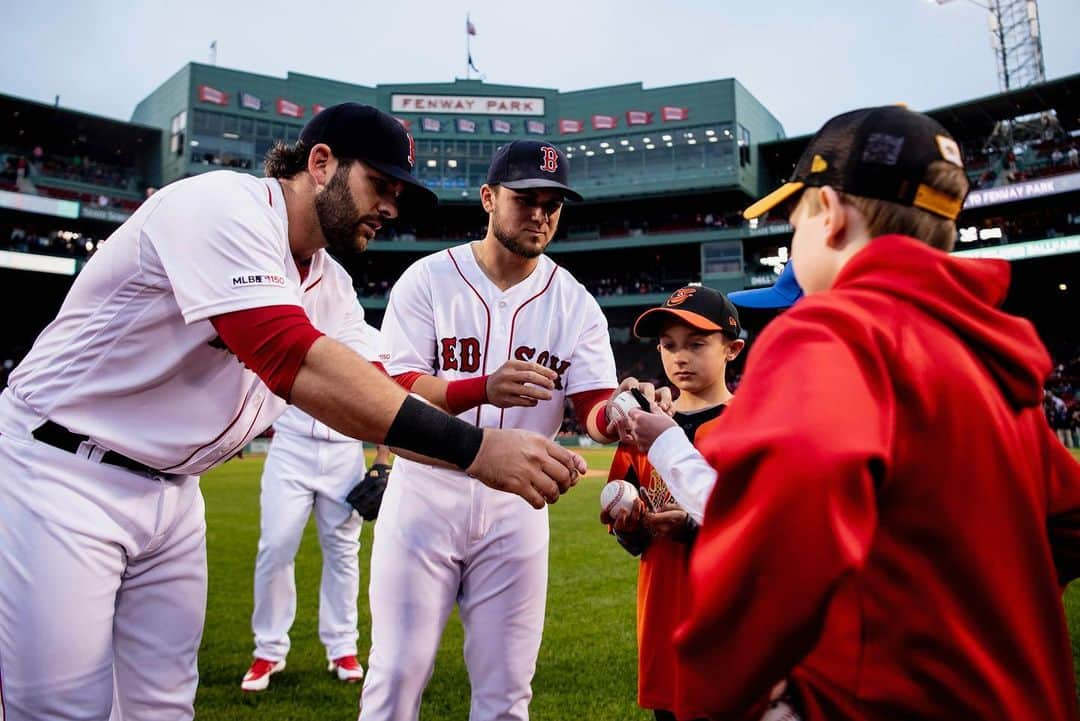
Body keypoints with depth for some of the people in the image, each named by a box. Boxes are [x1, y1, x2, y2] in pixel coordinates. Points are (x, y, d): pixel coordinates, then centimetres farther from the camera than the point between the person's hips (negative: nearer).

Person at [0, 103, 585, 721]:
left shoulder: (330, 286, 4)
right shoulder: (223, 205, -22)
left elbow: (375, 391, 2)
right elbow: (293, 360, -36)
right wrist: (471, 446, -39)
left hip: (170, 493, 8)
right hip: (58, 476, -7)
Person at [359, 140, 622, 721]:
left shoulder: (575, 303, 2)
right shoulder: (428, 279, -4)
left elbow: (595, 410, -7)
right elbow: (393, 390, -15)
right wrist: (484, 389, -33)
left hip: (516, 502, 2)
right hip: (426, 490, -2)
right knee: (397, 674, 3)